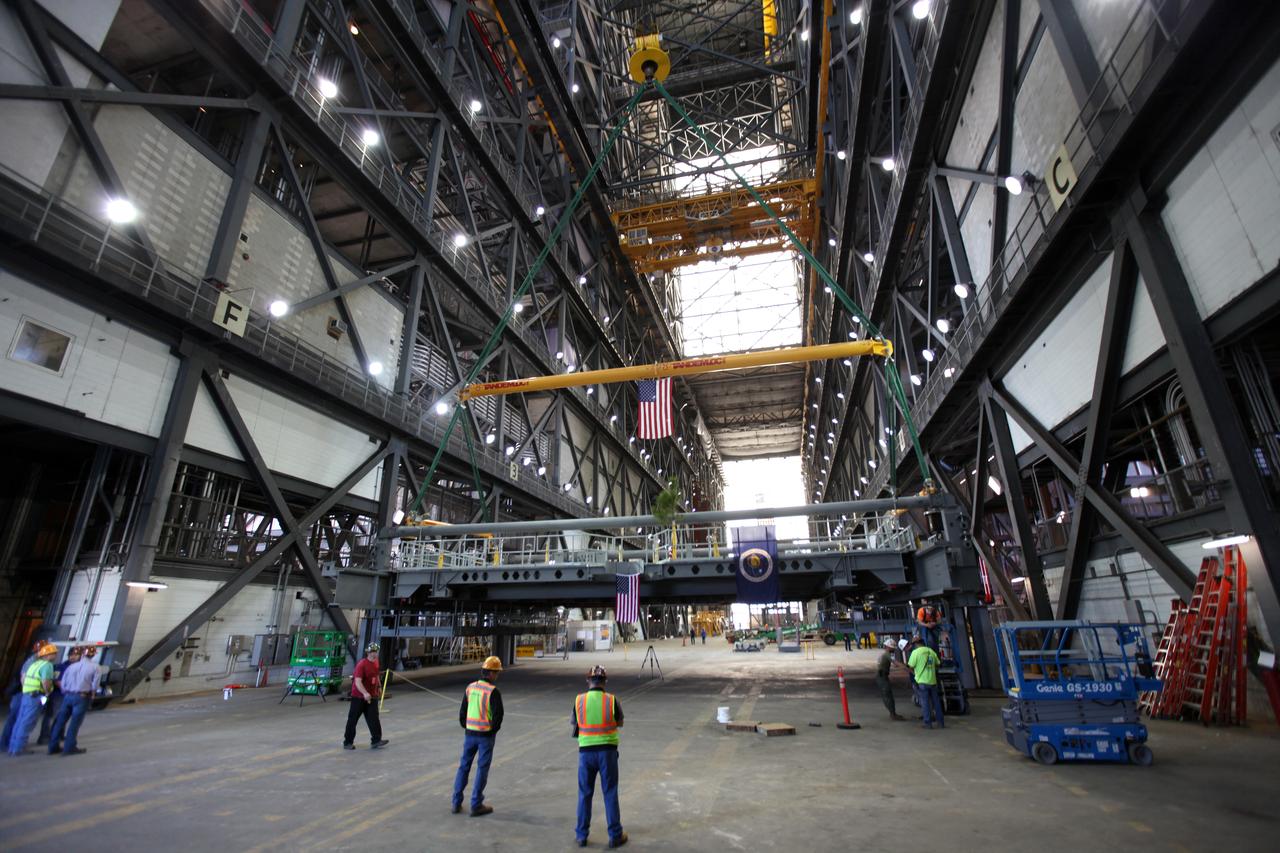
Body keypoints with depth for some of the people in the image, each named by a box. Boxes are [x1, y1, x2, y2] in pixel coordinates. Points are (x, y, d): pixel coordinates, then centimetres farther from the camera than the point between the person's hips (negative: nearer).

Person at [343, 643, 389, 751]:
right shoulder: (361, 665, -22)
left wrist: (379, 686, 25)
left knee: (373, 718, 0)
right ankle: (347, 742, 22)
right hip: (358, 697, -6)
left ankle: (376, 741, 0)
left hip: (372, 696, 6)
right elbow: (358, 682, -32)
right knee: (353, 719, 7)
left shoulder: (376, 662, 3)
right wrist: (365, 693, -44)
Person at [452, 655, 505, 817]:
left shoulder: (470, 688, 0)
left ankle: (457, 803, 23)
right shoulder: (493, 691, -19)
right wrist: (493, 730, -3)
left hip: (470, 733, 5)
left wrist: (465, 727, 16)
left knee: (464, 766, 17)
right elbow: (498, 714, -21)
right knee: (482, 769, 7)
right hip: (486, 735, -5)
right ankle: (476, 805, 13)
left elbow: (462, 710, 5)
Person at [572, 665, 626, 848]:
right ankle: (615, 835, 19)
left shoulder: (579, 700, -6)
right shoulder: (611, 700, -10)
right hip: (607, 751, -1)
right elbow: (620, 723, 4)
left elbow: (574, 723, 6)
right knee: (610, 794, 11)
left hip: (586, 752, 1)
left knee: (585, 794, 16)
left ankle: (582, 835, 24)